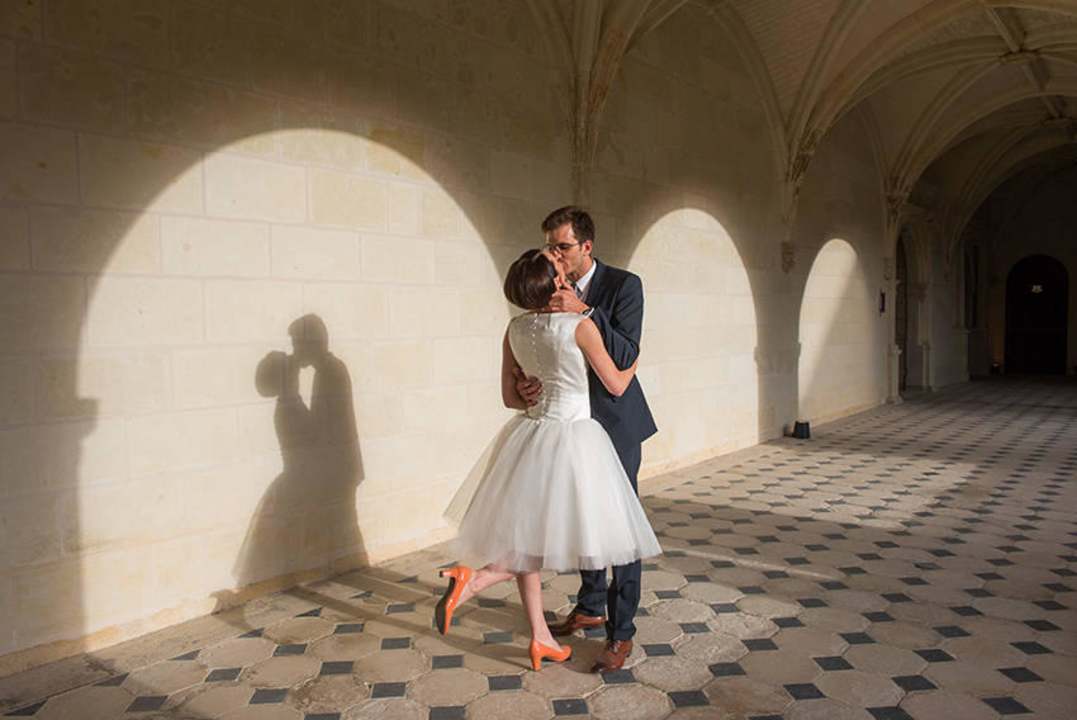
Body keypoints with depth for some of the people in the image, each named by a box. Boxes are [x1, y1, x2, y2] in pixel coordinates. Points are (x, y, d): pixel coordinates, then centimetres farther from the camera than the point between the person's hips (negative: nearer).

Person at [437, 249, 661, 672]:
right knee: (552, 538, 5)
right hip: (571, 438, -6)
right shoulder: (579, 326, -15)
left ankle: (541, 637, 24)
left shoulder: (515, 329, 1)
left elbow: (510, 397, 7)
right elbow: (616, 386, -5)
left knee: (530, 537, 14)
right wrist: (634, 362, 15)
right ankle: (473, 579, -10)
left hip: (528, 435, 6)